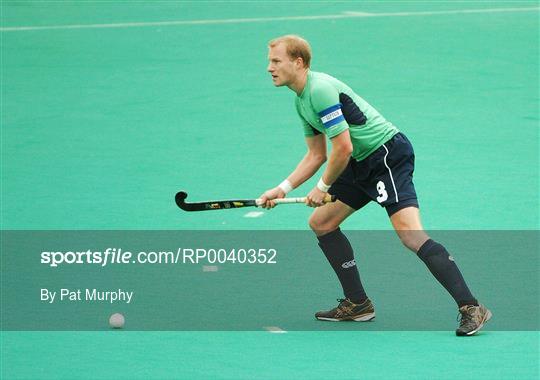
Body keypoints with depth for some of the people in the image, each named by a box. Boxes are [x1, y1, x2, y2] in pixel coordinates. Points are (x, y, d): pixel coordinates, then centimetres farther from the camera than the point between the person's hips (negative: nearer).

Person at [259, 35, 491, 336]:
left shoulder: (320, 89, -19)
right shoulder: (302, 99, 14)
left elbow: (343, 148, -21)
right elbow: (316, 155, 21)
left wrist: (323, 188, -6)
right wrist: (283, 189, 12)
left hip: (388, 152, -11)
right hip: (363, 163, 11)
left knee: (411, 234, -21)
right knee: (321, 223, 12)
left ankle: (471, 308, -24)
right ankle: (358, 304, 17)